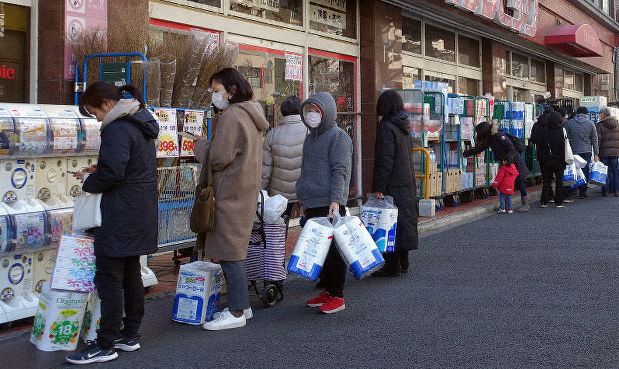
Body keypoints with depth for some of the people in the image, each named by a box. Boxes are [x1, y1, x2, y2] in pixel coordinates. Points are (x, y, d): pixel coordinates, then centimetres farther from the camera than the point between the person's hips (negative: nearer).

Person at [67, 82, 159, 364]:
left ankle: (105, 346, 0)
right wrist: (98, 172, 13)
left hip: (120, 218, -10)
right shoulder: (141, 124, 15)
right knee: (131, 273, 15)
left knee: (109, 278, -5)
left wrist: (89, 181, -7)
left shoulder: (117, 129, -17)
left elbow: (113, 172, -25)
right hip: (140, 213, 10)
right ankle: (130, 335, 24)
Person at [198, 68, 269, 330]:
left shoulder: (231, 116, -15)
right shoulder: (252, 115, 16)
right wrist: (210, 154, 18)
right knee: (235, 250, 15)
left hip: (229, 194, -10)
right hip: (247, 190, 10)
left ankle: (236, 312, -1)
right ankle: (241, 306, 20)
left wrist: (202, 152, 0)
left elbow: (219, 158, -19)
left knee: (228, 252, -5)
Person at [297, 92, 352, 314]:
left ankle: (337, 296, 2)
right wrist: (303, 201, 25)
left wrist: (336, 200, -22)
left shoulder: (338, 137, -6)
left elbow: (340, 172, -14)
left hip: (330, 205, -8)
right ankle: (327, 291, 21)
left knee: (333, 250, -4)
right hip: (311, 205, 8)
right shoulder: (310, 139, 20)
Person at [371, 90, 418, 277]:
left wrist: (378, 188, -18)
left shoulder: (386, 127, -15)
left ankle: (392, 266, -2)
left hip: (393, 185, -9)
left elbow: (385, 160, -20)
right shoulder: (403, 127, 12)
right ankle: (402, 263, 23)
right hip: (407, 182, 9)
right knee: (404, 219, 14)